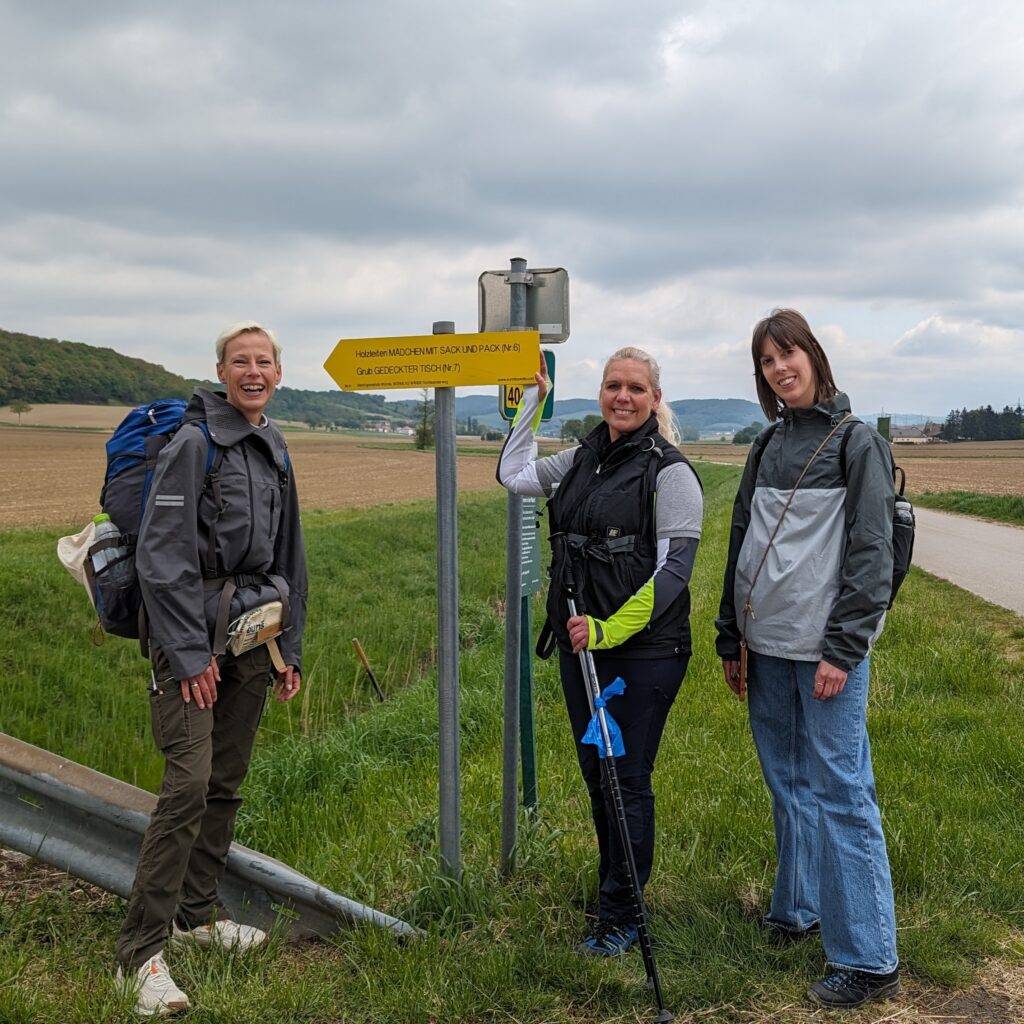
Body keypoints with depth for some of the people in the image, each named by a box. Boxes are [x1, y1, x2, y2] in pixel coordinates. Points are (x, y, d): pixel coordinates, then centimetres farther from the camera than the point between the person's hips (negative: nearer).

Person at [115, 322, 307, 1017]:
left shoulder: (274, 450, 14)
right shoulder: (195, 444, -9)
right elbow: (162, 556, -14)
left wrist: (289, 648, 17)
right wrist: (189, 654, -17)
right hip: (195, 635, -7)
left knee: (227, 782, 12)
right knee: (189, 783, -13)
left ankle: (198, 914, 28)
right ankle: (141, 951, -6)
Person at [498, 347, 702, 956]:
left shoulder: (670, 471, -10)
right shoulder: (583, 460, 11)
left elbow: (674, 568, -15)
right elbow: (514, 475, 12)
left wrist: (610, 629, -22)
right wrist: (534, 397, 8)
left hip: (645, 650, -7)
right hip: (580, 644, 7)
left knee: (627, 778, 0)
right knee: (595, 772, 15)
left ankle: (621, 917, 13)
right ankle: (614, 890, 33)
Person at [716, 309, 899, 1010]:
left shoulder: (855, 441, -5)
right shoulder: (767, 446, 13)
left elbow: (871, 552, -10)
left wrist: (843, 649, -15)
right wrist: (732, 639, 17)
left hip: (825, 648, -6)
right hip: (767, 648, 6)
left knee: (839, 793, -5)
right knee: (789, 786, 16)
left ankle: (870, 960, 2)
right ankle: (799, 909, 32)